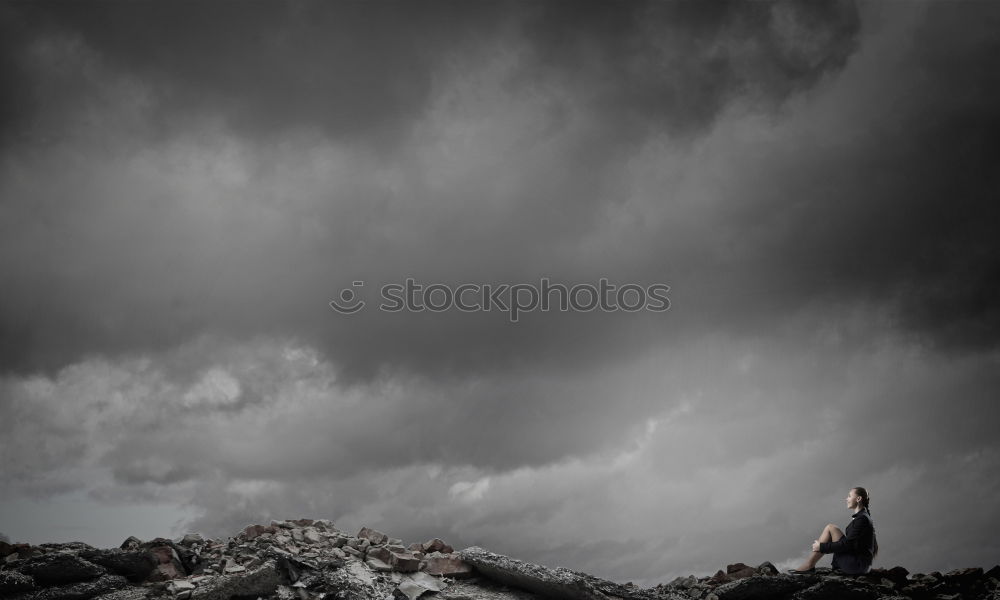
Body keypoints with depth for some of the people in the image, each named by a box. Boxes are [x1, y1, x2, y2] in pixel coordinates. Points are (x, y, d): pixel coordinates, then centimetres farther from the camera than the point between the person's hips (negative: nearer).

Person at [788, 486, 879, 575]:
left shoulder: (862, 519, -15)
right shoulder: (861, 517, 15)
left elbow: (847, 545, -20)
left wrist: (822, 547, -15)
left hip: (858, 564, -9)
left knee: (830, 528, -12)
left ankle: (809, 566, -11)